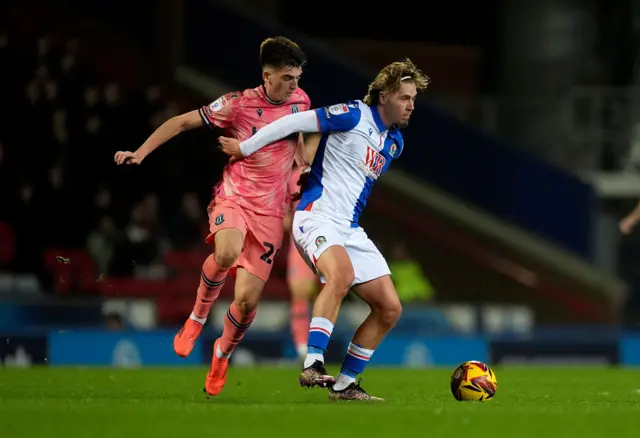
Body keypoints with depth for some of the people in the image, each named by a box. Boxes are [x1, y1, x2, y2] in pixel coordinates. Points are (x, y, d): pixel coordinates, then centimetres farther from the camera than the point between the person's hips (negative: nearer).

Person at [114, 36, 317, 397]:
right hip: (233, 197, -3)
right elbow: (182, 122, -2)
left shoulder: (300, 101, 3)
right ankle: (198, 316, -8)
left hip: (270, 211, 3)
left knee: (247, 299, -5)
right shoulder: (239, 104, -9)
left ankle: (223, 354, 27)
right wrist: (140, 153, -7)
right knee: (227, 253, -37)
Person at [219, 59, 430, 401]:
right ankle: (312, 365, -39)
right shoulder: (354, 115, -9)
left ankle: (344, 385, 10)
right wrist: (246, 148, -6)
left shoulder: (394, 143, 16)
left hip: (351, 230, 8)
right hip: (318, 216, -8)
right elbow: (296, 122, -11)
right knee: (342, 275, -37)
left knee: (390, 308, 0)